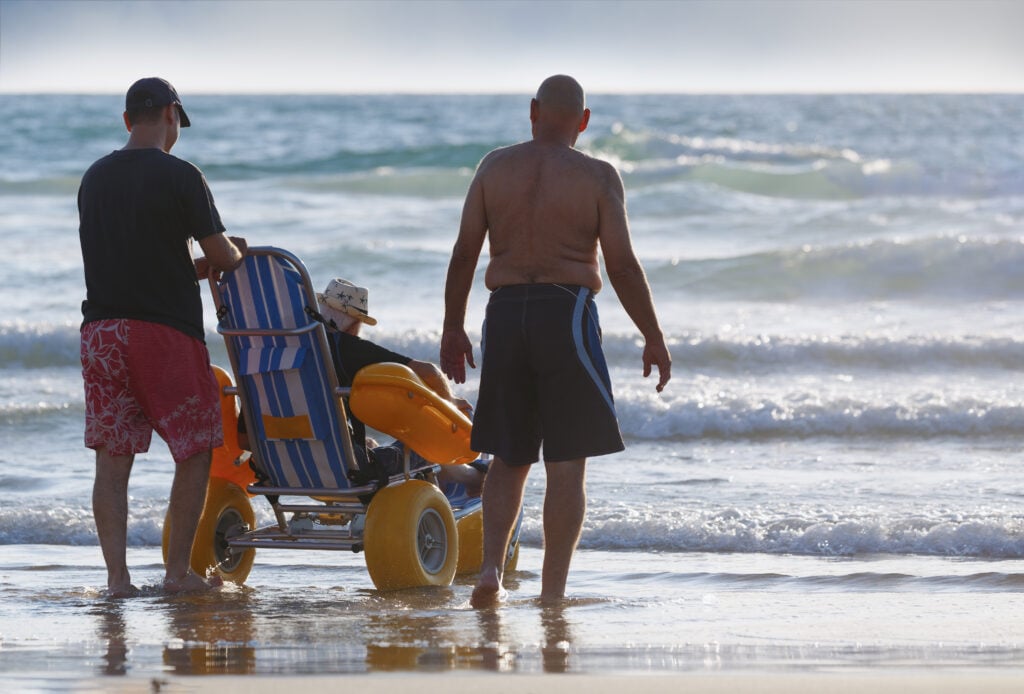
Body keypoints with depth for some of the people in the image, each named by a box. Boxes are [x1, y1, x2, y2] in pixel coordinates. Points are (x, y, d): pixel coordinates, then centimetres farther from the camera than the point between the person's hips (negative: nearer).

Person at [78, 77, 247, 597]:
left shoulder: (94, 178, 10)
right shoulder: (179, 176, -8)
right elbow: (222, 256, -5)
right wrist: (234, 255, 18)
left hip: (100, 331, 5)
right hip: (166, 330, -5)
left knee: (112, 458, 5)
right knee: (194, 453, 9)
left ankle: (116, 574, 0)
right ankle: (178, 570, 7)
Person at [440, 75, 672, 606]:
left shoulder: (495, 167, 5)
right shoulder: (598, 177, -3)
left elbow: (464, 253, 4)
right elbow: (622, 265, -6)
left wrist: (453, 327, 14)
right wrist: (653, 338, 2)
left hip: (505, 313, 3)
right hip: (567, 313, -3)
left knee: (510, 458, 15)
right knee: (566, 464, 2)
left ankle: (491, 566, -1)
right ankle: (552, 590, -1)